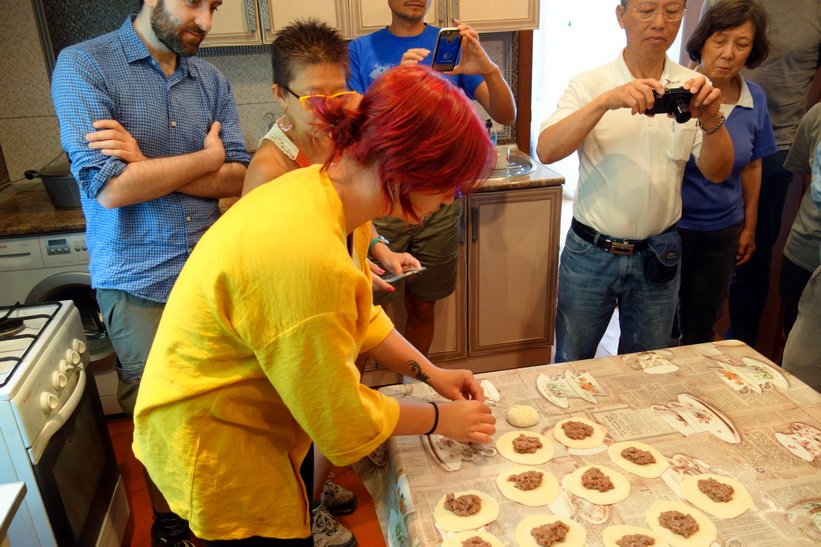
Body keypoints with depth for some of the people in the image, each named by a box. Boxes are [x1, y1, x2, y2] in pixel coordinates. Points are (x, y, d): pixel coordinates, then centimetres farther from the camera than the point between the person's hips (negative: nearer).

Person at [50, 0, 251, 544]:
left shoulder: (212, 80, 6)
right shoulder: (83, 65, -7)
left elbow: (239, 179, -4)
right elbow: (108, 187, -19)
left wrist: (148, 166, -16)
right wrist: (207, 158, -9)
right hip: (139, 284, -3)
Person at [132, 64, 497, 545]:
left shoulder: (328, 190, -9)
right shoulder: (309, 259, -37)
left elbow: (361, 316, 6)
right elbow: (343, 420, -24)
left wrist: (429, 372, 0)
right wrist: (440, 419, -10)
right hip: (216, 447, -8)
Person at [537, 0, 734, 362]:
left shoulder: (691, 90, 1)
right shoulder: (590, 84, -5)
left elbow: (716, 173, -5)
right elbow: (546, 151, -21)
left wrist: (711, 121, -24)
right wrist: (606, 101, -33)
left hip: (658, 256, 3)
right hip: (590, 252, -2)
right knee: (572, 364, 13)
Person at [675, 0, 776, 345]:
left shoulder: (755, 100, 1)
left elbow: (752, 167, 11)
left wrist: (749, 227, 14)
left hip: (722, 232, 4)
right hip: (669, 227, -4)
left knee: (701, 330, 18)